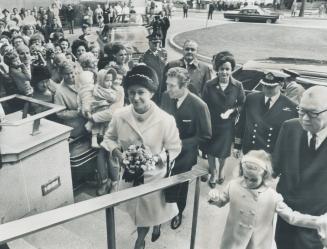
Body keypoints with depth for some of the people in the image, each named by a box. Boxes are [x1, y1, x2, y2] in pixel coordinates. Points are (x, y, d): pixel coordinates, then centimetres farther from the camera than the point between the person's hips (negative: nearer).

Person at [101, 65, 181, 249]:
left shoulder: (166, 120, -25)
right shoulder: (120, 116, -16)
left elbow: (174, 149, -13)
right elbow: (109, 138, 0)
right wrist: (117, 154, -18)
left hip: (154, 176, -2)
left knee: (154, 211, 23)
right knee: (137, 211, 26)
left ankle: (155, 227, 62)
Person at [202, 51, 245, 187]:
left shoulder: (237, 86, -11)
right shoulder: (209, 85, -13)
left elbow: (242, 104, -2)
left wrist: (231, 111, -20)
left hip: (227, 125, 1)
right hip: (211, 124, 0)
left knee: (223, 151, 19)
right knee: (210, 151, 14)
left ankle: (221, 170, 51)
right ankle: (213, 173, 40)